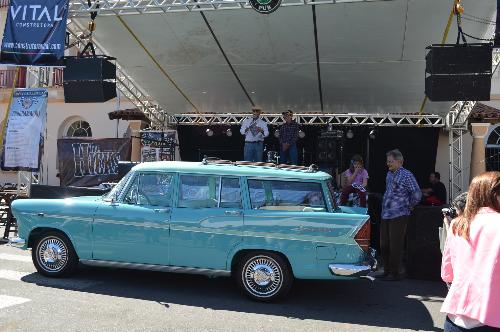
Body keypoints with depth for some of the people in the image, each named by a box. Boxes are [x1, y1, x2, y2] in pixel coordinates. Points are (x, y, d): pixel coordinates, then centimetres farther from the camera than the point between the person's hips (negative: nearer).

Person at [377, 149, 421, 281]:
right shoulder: (389, 174, 12)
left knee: (395, 246, -1)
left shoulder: (406, 175, -11)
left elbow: (417, 194, -14)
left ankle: (394, 273, 10)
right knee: (384, 245, 13)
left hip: (398, 216, -8)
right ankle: (387, 271, 25)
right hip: (385, 215, 8)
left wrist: (408, 207, -3)